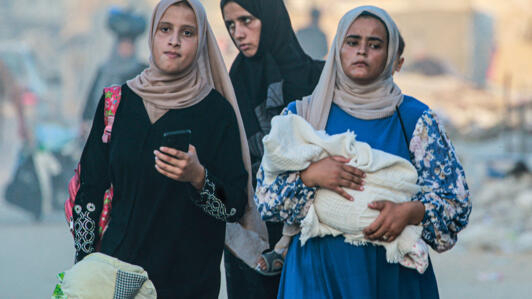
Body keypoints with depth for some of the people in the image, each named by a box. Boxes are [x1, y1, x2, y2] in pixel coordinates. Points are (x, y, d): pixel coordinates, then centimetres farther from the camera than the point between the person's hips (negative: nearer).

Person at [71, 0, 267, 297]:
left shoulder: (218, 111, -5)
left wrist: (198, 177, -28)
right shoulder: (117, 103, 1)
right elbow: (89, 192, 4)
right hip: (118, 268, 2)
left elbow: (236, 207, -10)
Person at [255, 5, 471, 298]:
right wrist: (309, 175, -17)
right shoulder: (301, 114, 6)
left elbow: (455, 199, -1)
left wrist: (409, 212, -20)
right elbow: (265, 195, 2)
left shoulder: (415, 117, 3)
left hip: (393, 273, 0)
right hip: (318, 274, 0)